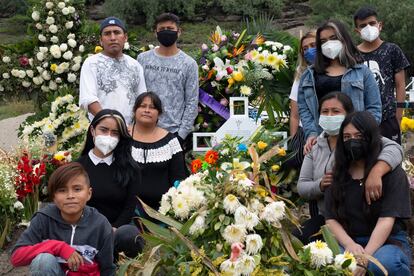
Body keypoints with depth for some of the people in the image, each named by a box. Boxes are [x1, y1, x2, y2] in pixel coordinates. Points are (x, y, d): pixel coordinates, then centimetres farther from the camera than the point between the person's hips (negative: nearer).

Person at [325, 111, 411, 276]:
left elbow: (386, 220, -12)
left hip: (389, 241, -2)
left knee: (384, 262, -38)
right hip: (348, 241, 2)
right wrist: (349, 244, -18)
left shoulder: (393, 172, -1)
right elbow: (331, 219, 4)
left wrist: (365, 257, -25)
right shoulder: (338, 174, 12)